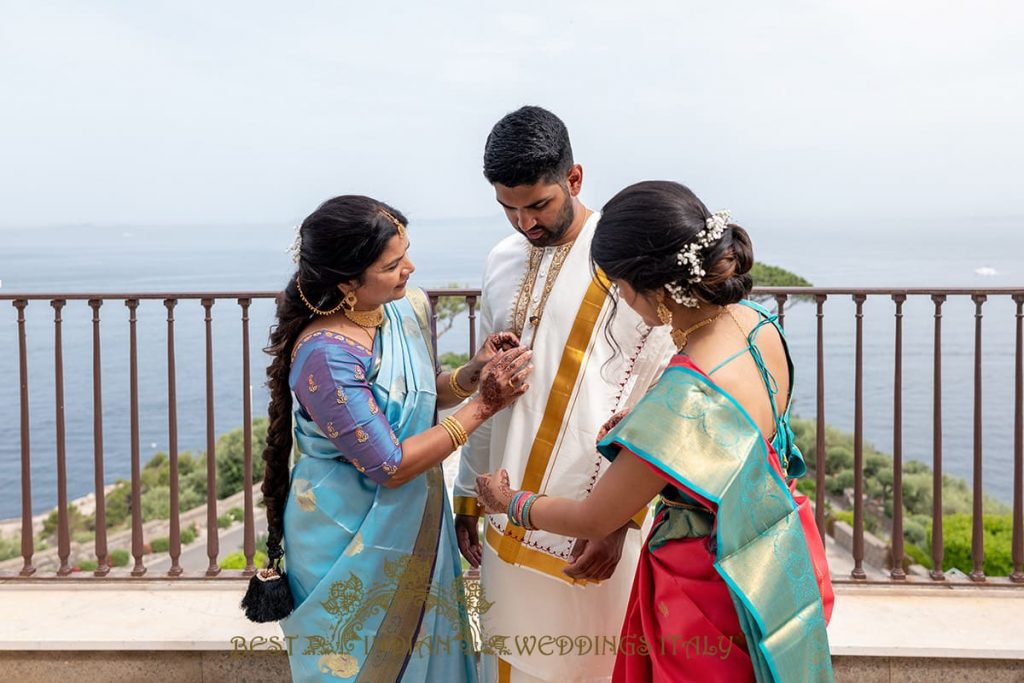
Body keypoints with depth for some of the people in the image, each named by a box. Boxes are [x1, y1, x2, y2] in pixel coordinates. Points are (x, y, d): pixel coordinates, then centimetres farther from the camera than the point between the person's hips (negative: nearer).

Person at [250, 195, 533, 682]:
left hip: (412, 528, 7)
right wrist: (483, 406, -23)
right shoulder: (325, 355, -28)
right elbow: (390, 467, -25)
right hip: (349, 545, -7)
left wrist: (471, 374, -10)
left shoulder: (408, 308, -6)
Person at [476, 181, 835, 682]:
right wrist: (634, 428, 9)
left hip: (711, 589, -8)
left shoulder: (682, 401, -35)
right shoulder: (757, 325, -11)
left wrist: (512, 504, -2)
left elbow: (594, 521, -19)